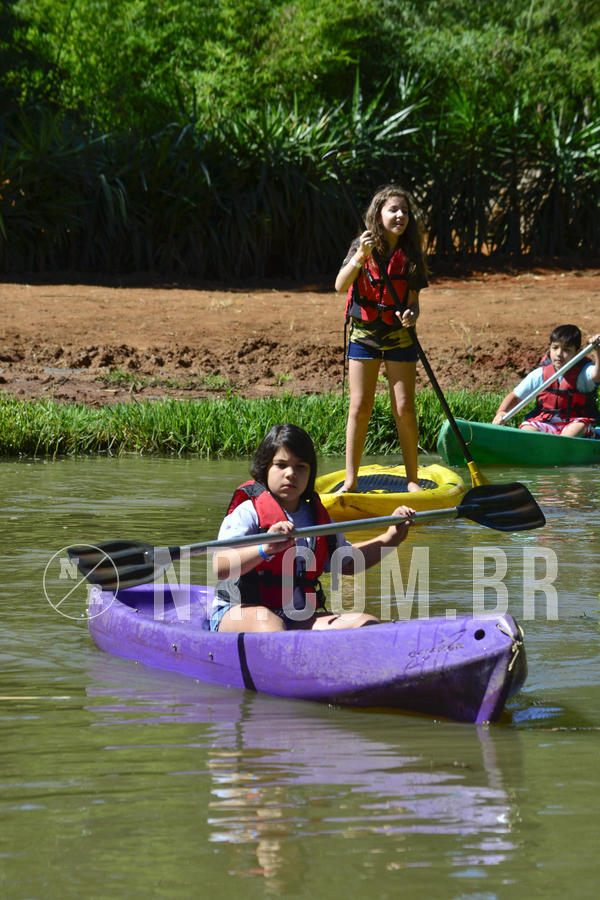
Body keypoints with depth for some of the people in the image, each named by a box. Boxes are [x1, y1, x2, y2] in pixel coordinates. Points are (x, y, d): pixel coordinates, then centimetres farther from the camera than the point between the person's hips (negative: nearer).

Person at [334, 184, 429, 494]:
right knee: (360, 407, -3)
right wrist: (360, 257, -30)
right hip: (363, 334, -1)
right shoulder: (361, 247, -5)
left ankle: (412, 479, 8)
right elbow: (340, 286, -16)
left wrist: (411, 315, -23)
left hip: (399, 337, 1)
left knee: (404, 409, -3)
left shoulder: (410, 254, -2)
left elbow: (413, 301, 0)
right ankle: (350, 480, 3)